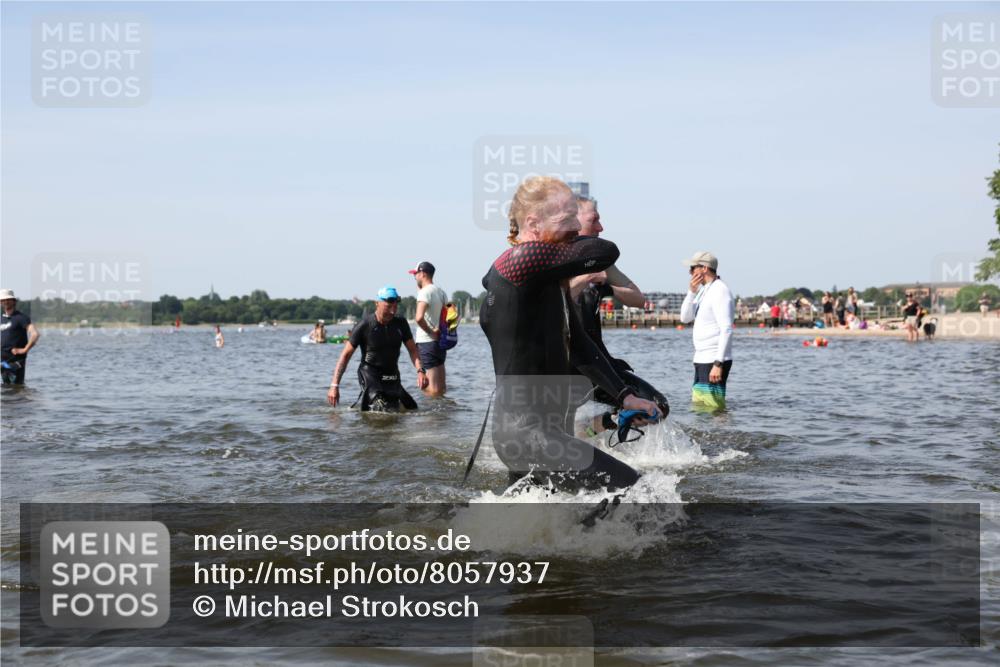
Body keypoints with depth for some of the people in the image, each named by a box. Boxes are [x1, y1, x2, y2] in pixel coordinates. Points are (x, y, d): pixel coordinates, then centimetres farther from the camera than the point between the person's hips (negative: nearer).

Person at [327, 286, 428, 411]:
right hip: (370, 376, -6)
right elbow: (346, 355, -11)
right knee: (382, 412, -23)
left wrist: (420, 370, -18)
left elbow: (412, 350, 2)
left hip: (392, 377, 6)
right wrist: (334, 385, -17)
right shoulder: (364, 326, -13)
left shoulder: (400, 323, 0)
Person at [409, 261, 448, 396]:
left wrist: (430, 331, -14)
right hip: (440, 341, 9)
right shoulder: (441, 292, 13)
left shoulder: (425, 292, -13)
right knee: (441, 387, 12)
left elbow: (419, 317, -28)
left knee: (431, 389, -8)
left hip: (426, 342, -9)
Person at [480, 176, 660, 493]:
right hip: (526, 432, -11)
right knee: (631, 489, -13)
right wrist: (569, 241, 1)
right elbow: (606, 253, -21)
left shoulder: (551, 278, 13)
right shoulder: (521, 261, -18)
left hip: (544, 428, 11)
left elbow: (579, 346, 18)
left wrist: (623, 396, 9)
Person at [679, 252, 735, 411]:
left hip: (714, 361, -10)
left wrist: (718, 364, -25)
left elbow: (726, 330, -21)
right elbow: (685, 318, 14)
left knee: (713, 408, -12)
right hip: (702, 359, 10)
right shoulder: (703, 290, 16)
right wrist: (691, 292, -1)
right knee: (698, 407, 12)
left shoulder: (720, 291, -14)